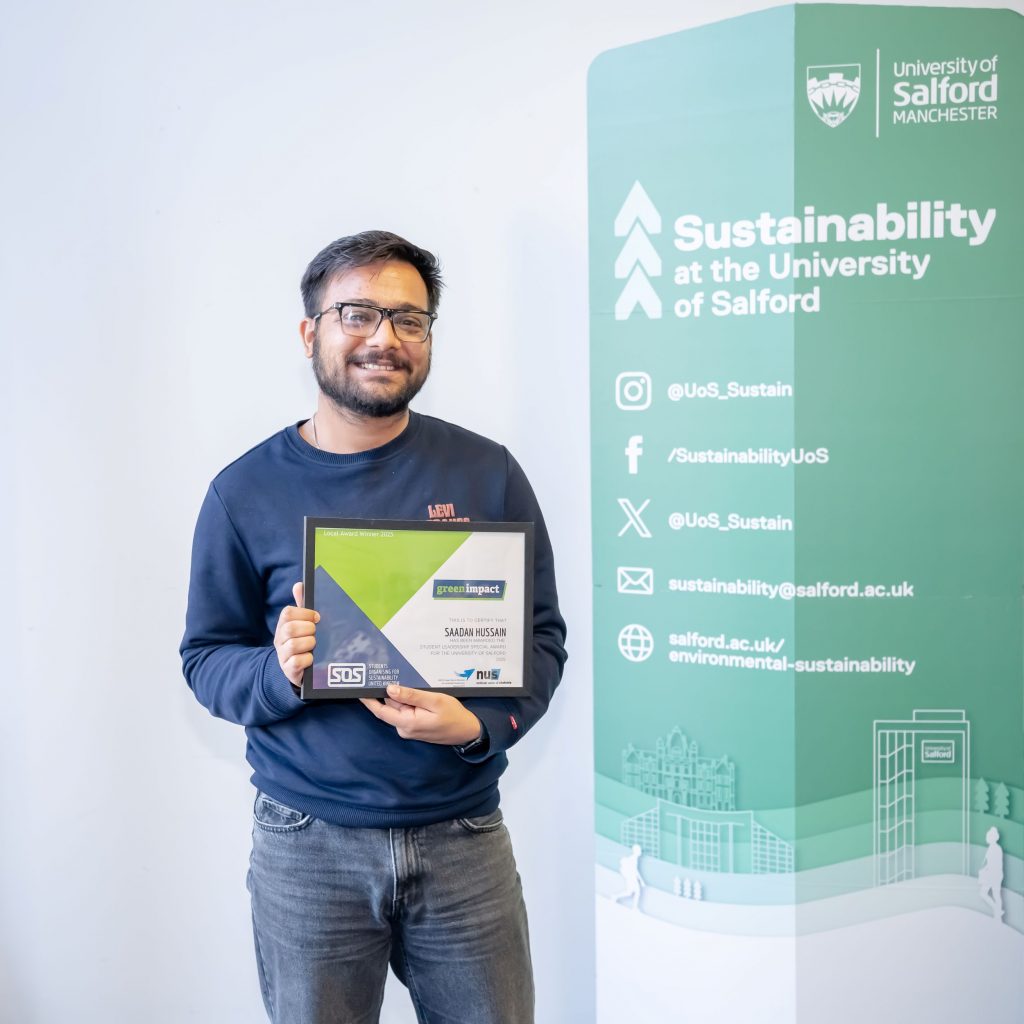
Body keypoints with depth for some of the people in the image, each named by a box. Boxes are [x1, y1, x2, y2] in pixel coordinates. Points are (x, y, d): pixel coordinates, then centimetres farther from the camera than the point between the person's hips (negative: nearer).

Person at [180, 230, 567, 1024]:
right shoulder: (247, 492, -2)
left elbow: (542, 636, 1)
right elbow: (205, 658, 3)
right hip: (308, 845, 0)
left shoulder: (486, 473, -2)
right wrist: (279, 672, -19)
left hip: (463, 835, 1)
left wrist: (480, 723, -17)